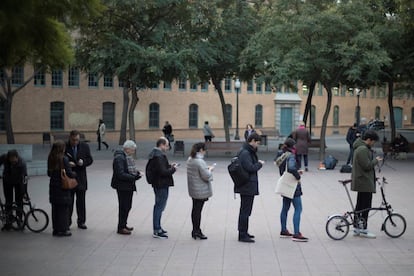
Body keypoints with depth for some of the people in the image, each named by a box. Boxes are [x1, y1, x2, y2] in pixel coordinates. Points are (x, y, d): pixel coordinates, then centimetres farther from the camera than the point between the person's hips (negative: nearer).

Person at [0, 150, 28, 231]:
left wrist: (25, 192, -33)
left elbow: (24, 178, -32)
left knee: (19, 201, -3)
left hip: (18, 182, -2)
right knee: (8, 201, 1)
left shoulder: (22, 163, -34)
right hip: (7, 181, 2)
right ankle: (8, 222, 10)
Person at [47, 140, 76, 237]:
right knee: (63, 209, 3)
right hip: (63, 187, -6)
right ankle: (63, 230, 7)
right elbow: (69, 173, -16)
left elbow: (49, 173, 10)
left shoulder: (51, 159, 3)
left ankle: (56, 229, 20)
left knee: (55, 208, 13)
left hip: (53, 187, 6)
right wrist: (75, 174, 4)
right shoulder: (64, 159, -17)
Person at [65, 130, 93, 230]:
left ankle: (81, 222, 17)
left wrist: (83, 162, -15)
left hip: (81, 178, 2)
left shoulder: (85, 146, 3)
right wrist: (67, 164, -20)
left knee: (81, 202, 8)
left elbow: (90, 160, 5)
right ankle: (67, 222, 11)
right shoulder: (64, 147, -5)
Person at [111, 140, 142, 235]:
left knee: (127, 206, 17)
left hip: (129, 186, 9)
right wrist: (134, 177, -24)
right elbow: (121, 174, -25)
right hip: (122, 186, -9)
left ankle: (123, 225, 30)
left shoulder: (128, 157, 9)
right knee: (124, 207, -2)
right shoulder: (119, 158, -20)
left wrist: (137, 172, 0)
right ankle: (121, 228, 8)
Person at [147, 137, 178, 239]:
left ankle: (157, 227, 29)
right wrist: (173, 169, -10)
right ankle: (156, 231, 1)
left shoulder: (154, 154, 11)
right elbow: (163, 172, -25)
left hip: (157, 184, 11)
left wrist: (169, 166, 9)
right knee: (160, 206, -4)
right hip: (162, 185, -11)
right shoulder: (159, 156, -21)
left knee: (158, 206, 19)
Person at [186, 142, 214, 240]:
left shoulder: (190, 160, 7)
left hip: (193, 190, 9)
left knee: (195, 209, 15)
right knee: (198, 210, -1)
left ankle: (195, 230, 24)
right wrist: (210, 170, -4)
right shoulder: (200, 161, -23)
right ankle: (197, 231, 7)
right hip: (201, 191, -9)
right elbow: (206, 176, -22)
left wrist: (206, 168, 10)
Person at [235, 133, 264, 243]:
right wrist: (260, 164, -10)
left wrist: (257, 162, 4)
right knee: (245, 211, -5)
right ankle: (242, 235, 0)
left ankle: (243, 232, 29)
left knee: (245, 210, 18)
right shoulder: (245, 153, -18)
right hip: (247, 186, -11)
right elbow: (250, 168, -24)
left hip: (248, 186, 11)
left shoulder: (249, 152, 15)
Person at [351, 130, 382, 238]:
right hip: (365, 182, -11)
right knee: (365, 206, -4)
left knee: (360, 205, 14)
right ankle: (363, 229, 1)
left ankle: (357, 227, 20)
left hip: (361, 182, 11)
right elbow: (367, 166, -22)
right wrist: (376, 160, -7)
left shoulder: (360, 147, 15)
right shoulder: (363, 149, -20)